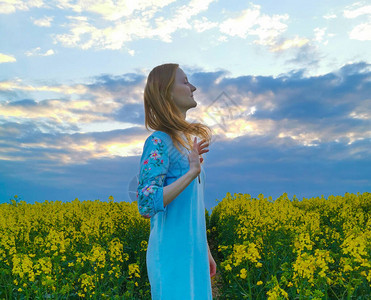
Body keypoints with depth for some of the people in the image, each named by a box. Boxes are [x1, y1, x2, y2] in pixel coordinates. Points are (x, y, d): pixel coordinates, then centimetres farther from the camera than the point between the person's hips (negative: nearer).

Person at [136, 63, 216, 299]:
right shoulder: (159, 142, -15)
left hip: (194, 255, 8)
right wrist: (191, 172, -27)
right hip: (172, 256, -8)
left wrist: (205, 252, 18)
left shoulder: (188, 140, 10)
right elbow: (147, 204, -23)